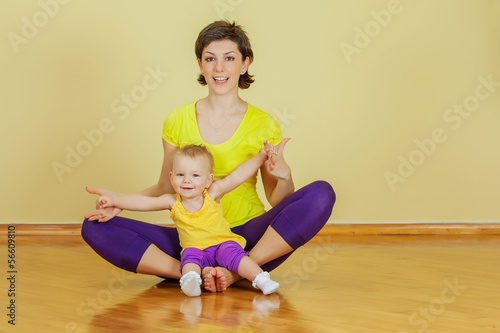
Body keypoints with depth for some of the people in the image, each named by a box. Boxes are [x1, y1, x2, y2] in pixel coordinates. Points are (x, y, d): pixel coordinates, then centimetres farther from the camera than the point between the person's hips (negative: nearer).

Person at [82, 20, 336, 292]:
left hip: (249, 238, -1)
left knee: (321, 193, -26)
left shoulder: (263, 125, 0)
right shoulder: (178, 121, 5)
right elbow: (166, 189, 13)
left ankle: (237, 271, -25)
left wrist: (284, 175, -18)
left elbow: (278, 201, 3)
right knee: (95, 227, -17)